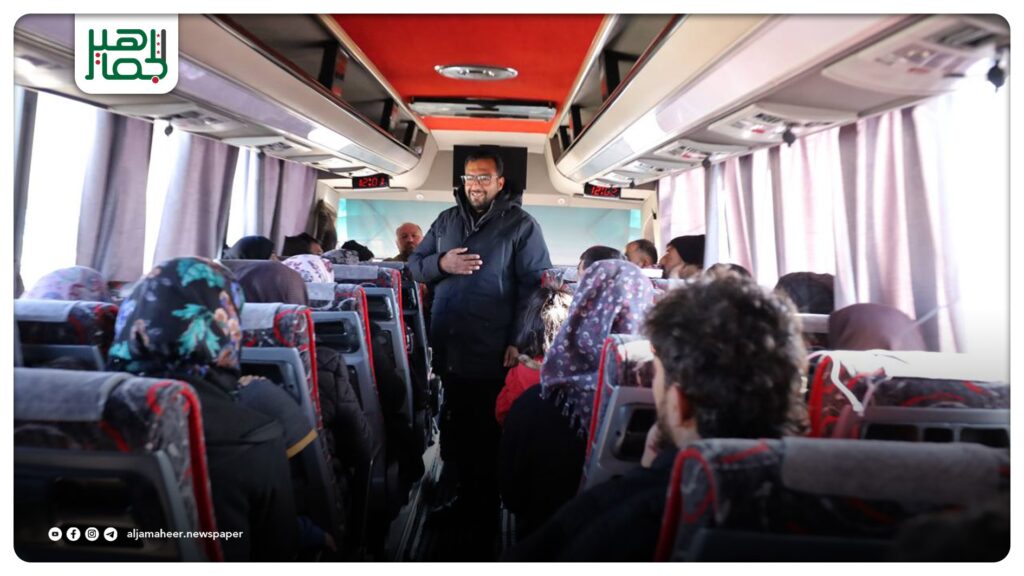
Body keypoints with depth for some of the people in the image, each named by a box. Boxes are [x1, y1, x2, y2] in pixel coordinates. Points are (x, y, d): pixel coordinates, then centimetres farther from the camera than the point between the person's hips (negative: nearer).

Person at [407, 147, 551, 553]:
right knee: (455, 427, 15)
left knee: (487, 436, 5)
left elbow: (535, 285, -7)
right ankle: (461, 495, 34)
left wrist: (519, 340, -14)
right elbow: (415, 264, 16)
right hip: (446, 348, 5)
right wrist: (441, 263, -7)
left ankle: (486, 516, 20)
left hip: (492, 353, -5)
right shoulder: (446, 220, 14)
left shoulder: (521, 225, -2)